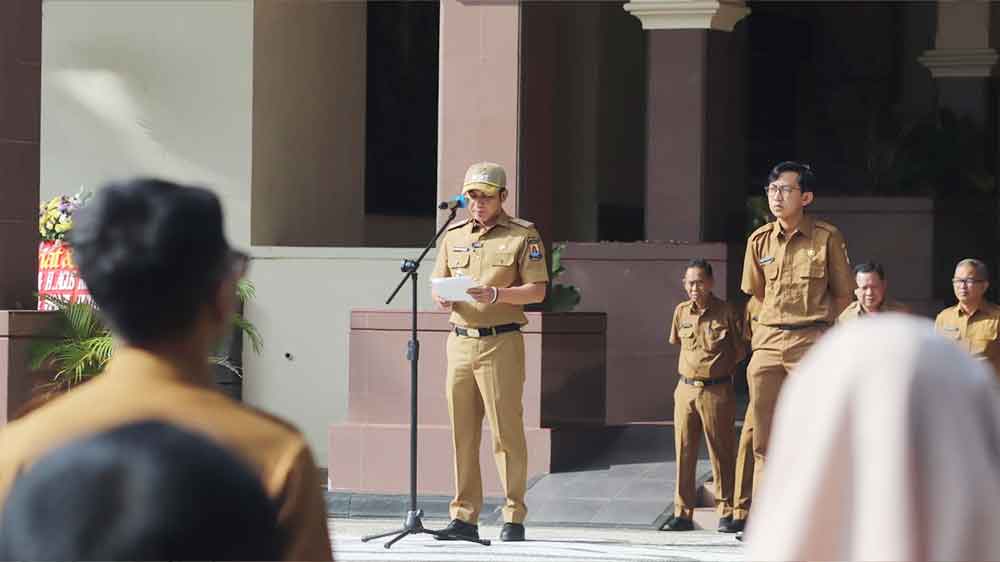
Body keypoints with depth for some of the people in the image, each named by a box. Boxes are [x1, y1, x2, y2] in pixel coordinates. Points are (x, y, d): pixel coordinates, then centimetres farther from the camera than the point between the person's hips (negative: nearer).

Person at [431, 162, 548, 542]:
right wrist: (442, 298, -4)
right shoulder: (453, 236, 16)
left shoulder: (523, 236, 1)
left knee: (506, 431, -6)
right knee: (462, 432, 4)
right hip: (460, 340, 5)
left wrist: (496, 294, -19)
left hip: (501, 343, -5)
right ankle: (464, 517, 7)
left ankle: (514, 517, -1)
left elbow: (538, 291, -4)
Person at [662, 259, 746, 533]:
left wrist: (722, 369, 6)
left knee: (721, 453, 2)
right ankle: (683, 513, 9)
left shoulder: (726, 313, -7)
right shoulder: (681, 312, 6)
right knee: (684, 452, 4)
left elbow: (741, 351, 2)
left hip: (716, 391, -4)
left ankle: (726, 513, 8)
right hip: (685, 390, 4)